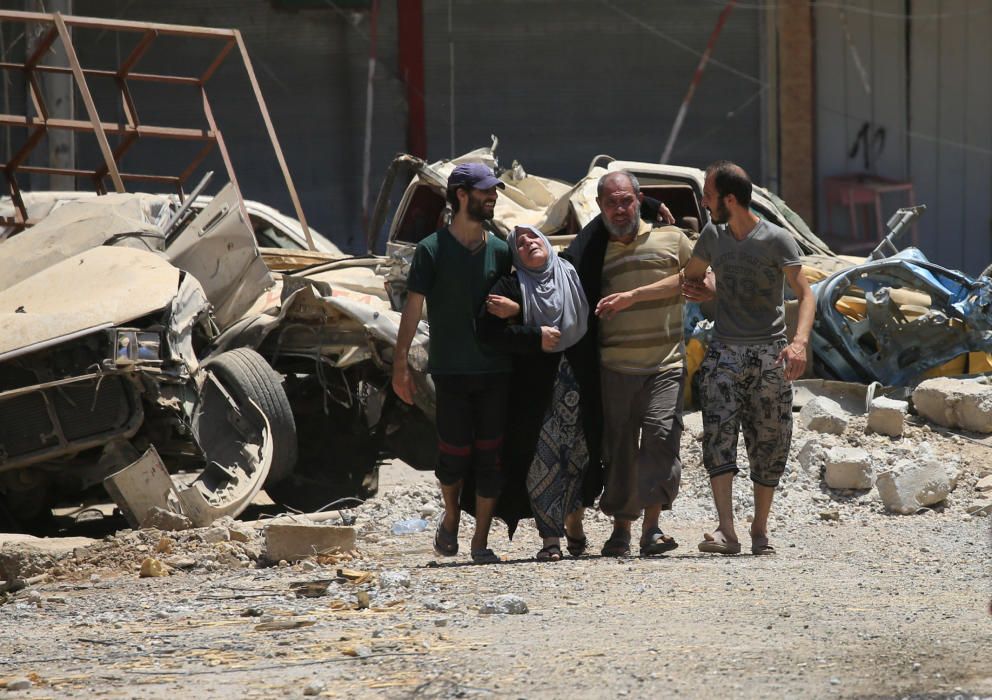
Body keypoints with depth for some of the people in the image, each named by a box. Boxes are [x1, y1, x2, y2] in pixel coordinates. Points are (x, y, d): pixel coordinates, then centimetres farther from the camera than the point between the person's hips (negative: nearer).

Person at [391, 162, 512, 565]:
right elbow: (413, 307, -3)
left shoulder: (499, 251, 9)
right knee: (455, 454, -4)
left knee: (491, 455, -1)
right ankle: (451, 517, 26)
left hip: (495, 369, 3)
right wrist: (400, 363, -8)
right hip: (450, 369, -3)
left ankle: (481, 542, 6)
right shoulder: (431, 250, -2)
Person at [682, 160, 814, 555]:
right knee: (718, 435, -16)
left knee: (769, 444, 2)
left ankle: (760, 529, 18)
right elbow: (692, 274, 29)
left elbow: (805, 293, -14)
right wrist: (693, 287, 4)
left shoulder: (776, 240, -5)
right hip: (724, 352, 2)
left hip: (769, 355, -2)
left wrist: (800, 341, -31)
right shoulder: (712, 236, 9)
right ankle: (726, 531, -26)